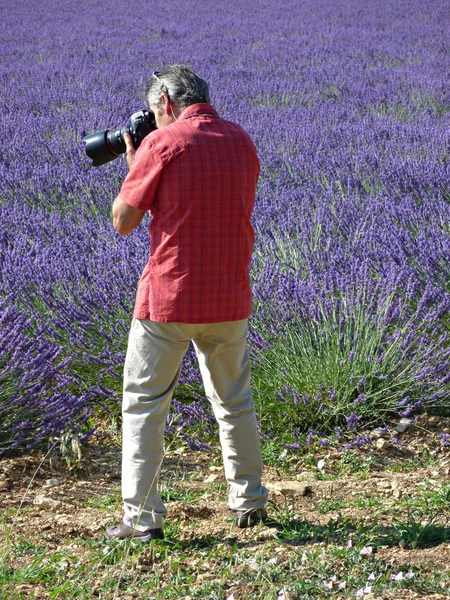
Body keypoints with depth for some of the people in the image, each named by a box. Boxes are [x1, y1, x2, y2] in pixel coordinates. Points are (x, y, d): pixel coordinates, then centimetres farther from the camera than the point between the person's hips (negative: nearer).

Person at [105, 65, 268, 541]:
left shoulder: (162, 144, -10)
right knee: (234, 401, 20)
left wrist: (133, 165, 9)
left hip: (168, 298, -5)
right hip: (230, 299, 5)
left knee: (143, 405, 5)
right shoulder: (241, 142, 7)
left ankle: (142, 517, 2)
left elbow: (123, 222, -7)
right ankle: (248, 501, 25)